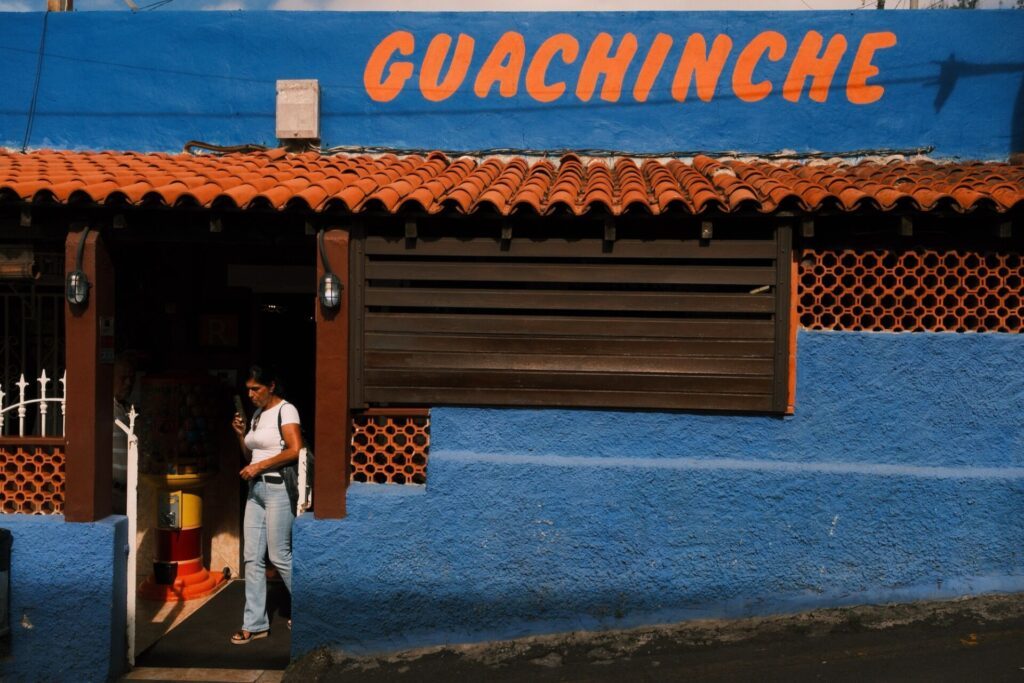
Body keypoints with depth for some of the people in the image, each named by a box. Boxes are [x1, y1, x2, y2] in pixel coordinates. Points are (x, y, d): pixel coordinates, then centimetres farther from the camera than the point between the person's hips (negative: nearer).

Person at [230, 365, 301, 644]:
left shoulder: (286, 410, -7)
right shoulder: (257, 415, 16)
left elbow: (295, 451, -18)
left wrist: (259, 466, -15)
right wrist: (241, 434, 6)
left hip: (278, 487, -8)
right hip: (256, 488, 8)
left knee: (279, 555, -2)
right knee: (252, 557, 5)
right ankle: (255, 623, 11)